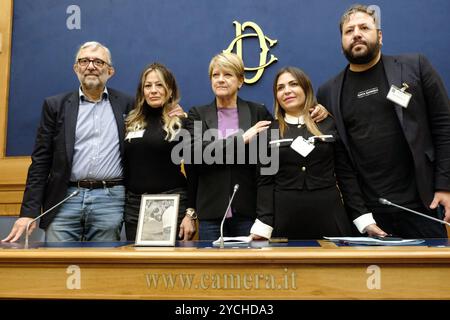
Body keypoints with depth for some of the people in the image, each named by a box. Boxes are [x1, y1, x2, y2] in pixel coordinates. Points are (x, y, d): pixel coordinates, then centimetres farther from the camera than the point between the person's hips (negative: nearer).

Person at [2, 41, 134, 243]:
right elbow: (40, 162, 5)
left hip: (111, 200, 0)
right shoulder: (56, 105, 8)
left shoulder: (127, 105, 9)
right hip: (65, 200, 1)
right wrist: (29, 212, 0)